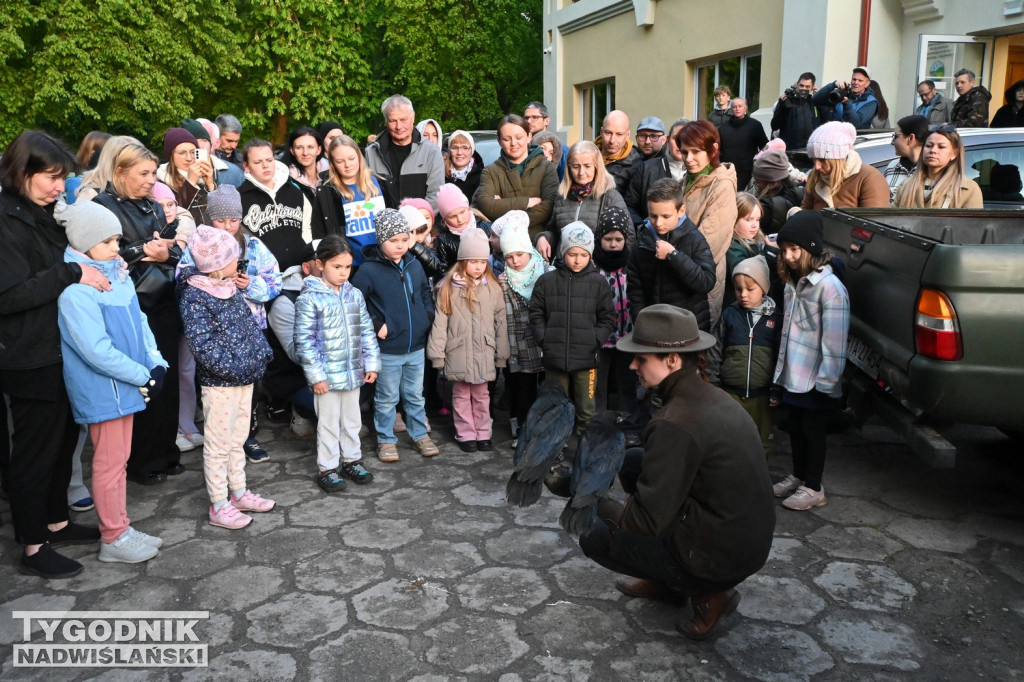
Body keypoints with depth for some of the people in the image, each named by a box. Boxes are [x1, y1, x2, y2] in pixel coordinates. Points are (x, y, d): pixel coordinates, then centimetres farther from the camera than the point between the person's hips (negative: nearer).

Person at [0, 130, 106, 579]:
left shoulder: (45, 216, 11)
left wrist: (99, 265, 5)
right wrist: (72, 273, -26)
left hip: (63, 354, 9)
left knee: (63, 441, 19)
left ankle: (55, 522, 35)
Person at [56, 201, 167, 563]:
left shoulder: (116, 273, 5)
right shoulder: (75, 290, -20)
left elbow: (138, 320, 9)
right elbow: (96, 350, -23)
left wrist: (156, 363, -3)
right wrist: (143, 376, -17)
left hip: (127, 383, 8)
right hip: (103, 390, -8)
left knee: (119, 459, 17)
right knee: (109, 463, 4)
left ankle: (121, 528, 30)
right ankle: (113, 539, 18)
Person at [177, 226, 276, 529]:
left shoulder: (230, 287, 7)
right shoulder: (194, 296, -18)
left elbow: (250, 322, 16)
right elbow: (201, 343, -23)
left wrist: (261, 351, 5)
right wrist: (233, 367, -23)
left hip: (246, 375, 8)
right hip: (219, 382, -8)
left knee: (238, 439, 19)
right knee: (218, 445, 3)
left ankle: (239, 492, 32)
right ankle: (219, 506, 14)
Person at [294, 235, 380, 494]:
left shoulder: (355, 294, 4)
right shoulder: (309, 298, -13)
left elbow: (367, 331, 8)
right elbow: (305, 340, -14)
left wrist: (371, 363, 4)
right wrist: (316, 375, -16)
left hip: (353, 373, 5)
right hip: (327, 375, -5)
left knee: (352, 420, 18)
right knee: (329, 423, 7)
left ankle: (351, 460, 34)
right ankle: (327, 469, 21)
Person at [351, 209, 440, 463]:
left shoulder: (414, 265, 3)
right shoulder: (369, 270, -13)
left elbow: (425, 292, 19)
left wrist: (428, 315, 5)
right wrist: (375, 325, -14)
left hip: (416, 347, 5)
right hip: (387, 350, -4)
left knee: (415, 395, 19)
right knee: (387, 398, 10)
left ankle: (420, 434, 34)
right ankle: (386, 440, 26)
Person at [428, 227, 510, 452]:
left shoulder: (493, 288, 1)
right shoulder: (448, 288, -5)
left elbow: (501, 322, 5)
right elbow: (440, 322, -5)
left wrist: (502, 354, 6)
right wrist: (437, 353, -7)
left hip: (484, 353, 2)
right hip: (458, 352, -1)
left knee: (481, 395, 13)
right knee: (461, 395, 10)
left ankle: (483, 434, 24)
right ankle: (466, 434, 21)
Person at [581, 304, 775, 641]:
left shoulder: (676, 423, -26)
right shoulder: (713, 396, 1)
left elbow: (646, 520, -22)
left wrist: (596, 504, -6)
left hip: (719, 559, -9)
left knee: (593, 537, 6)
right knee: (632, 461, 15)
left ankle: (705, 593, 5)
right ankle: (666, 582, 23)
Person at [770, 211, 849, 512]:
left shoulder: (830, 287, -18)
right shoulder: (793, 282, 8)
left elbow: (834, 341, -19)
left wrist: (825, 383, -18)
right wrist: (779, 379, 14)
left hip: (815, 382, -7)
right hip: (794, 377, 7)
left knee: (813, 431, 6)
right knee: (796, 428, 18)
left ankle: (813, 488, 20)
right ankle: (798, 476, 35)